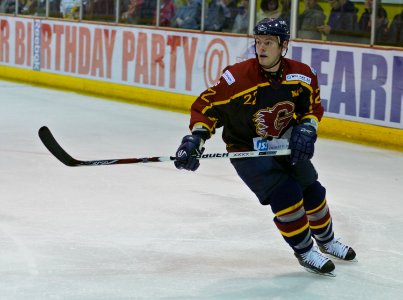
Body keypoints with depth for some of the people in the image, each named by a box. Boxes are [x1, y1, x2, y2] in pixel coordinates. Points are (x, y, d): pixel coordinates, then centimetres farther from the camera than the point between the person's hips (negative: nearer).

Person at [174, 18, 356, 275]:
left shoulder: (301, 75, -13)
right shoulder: (238, 77, -28)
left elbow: (313, 106, 4)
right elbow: (207, 106, -21)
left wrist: (307, 128, -14)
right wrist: (196, 138, -33)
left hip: (285, 145, 5)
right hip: (247, 150, -5)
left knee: (312, 192, 13)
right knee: (286, 196, -17)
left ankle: (327, 241, 41)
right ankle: (305, 252, 6)